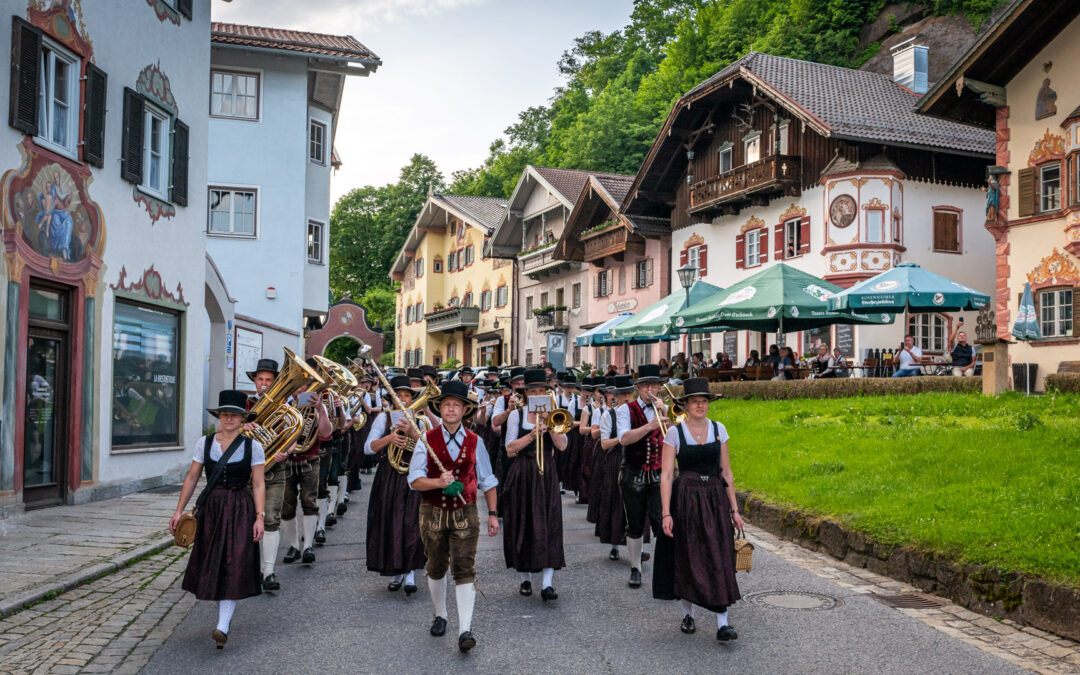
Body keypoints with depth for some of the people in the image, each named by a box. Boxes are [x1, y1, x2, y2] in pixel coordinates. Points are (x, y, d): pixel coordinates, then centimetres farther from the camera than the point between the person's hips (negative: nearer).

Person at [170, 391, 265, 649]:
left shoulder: (252, 447, -2)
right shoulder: (204, 443, 5)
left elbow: (258, 484, -2)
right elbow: (192, 478, 9)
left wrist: (260, 517, -10)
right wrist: (179, 511, 6)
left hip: (240, 511, -3)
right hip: (211, 509, 3)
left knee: (234, 564, -10)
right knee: (211, 565, 9)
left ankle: (223, 627, -13)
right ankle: (224, 615, 30)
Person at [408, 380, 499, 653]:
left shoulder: (475, 442, 2)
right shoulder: (427, 440, -3)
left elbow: (487, 481, 9)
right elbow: (415, 480, -10)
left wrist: (493, 513, 6)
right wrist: (439, 482, -28)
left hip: (465, 513, 0)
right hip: (433, 513, 0)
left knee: (464, 569, -8)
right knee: (436, 568, 14)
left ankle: (465, 630, -7)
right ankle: (440, 616, 36)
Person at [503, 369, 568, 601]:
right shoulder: (517, 415, 4)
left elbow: (562, 445, -5)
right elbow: (510, 450, -5)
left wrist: (549, 422, -13)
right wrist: (532, 435, -15)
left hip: (547, 475, 0)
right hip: (522, 475, 0)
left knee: (549, 522, -9)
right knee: (523, 524, 3)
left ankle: (547, 583, -11)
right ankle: (525, 577, 19)